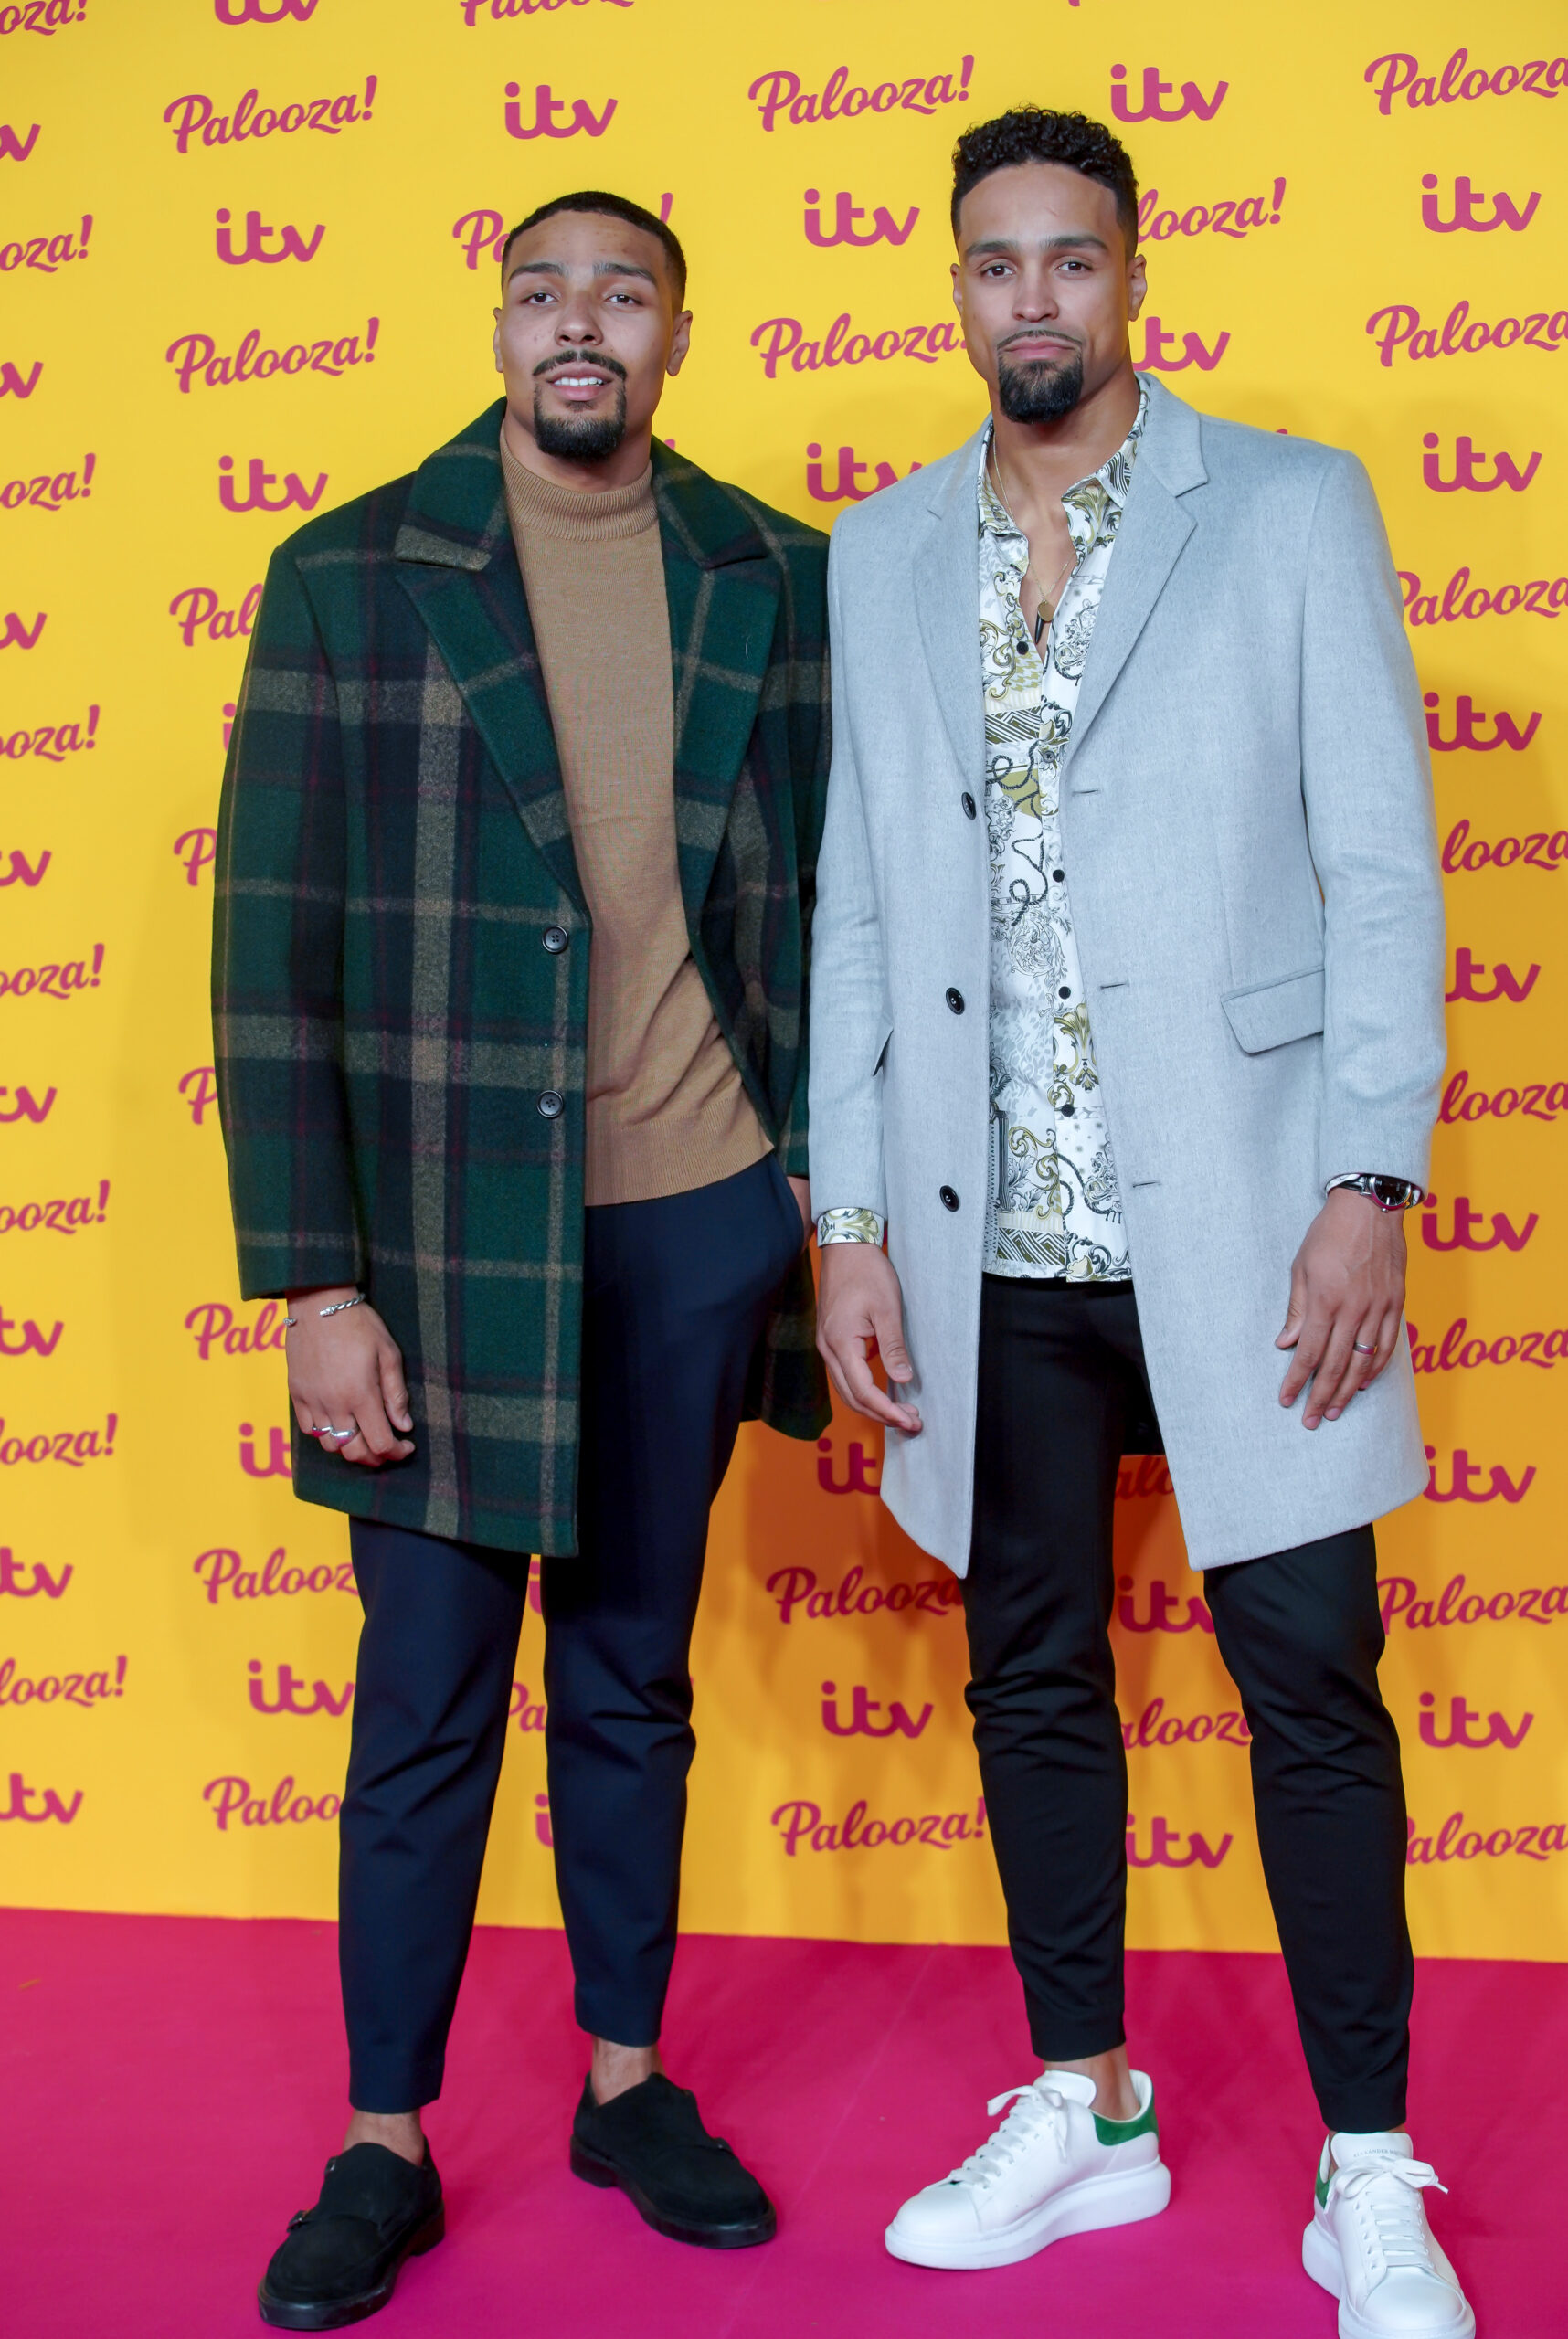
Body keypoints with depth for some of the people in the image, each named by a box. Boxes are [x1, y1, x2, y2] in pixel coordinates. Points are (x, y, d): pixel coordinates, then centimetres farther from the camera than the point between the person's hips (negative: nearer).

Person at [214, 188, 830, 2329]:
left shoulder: (778, 583, 5)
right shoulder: (349, 583, -3)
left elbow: (825, 917, 9)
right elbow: (273, 956, -5)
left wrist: (839, 1210, 6)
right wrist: (313, 1282, -10)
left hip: (696, 1222, 2)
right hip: (444, 1235, -2)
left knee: (635, 1678, 15)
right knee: (427, 1703, 7)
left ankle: (628, 2081, 32)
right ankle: (384, 2148, 24)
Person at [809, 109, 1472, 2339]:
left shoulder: (1290, 507, 2)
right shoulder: (879, 559, 11)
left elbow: (1383, 868, -2)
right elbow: (854, 904, 10)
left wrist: (1371, 1185, -11)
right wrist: (850, 1216, 5)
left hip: (1232, 1225, -3)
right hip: (993, 1246, 4)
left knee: (1311, 1684, 1)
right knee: (1032, 1673, 12)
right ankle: (1085, 2111, 30)